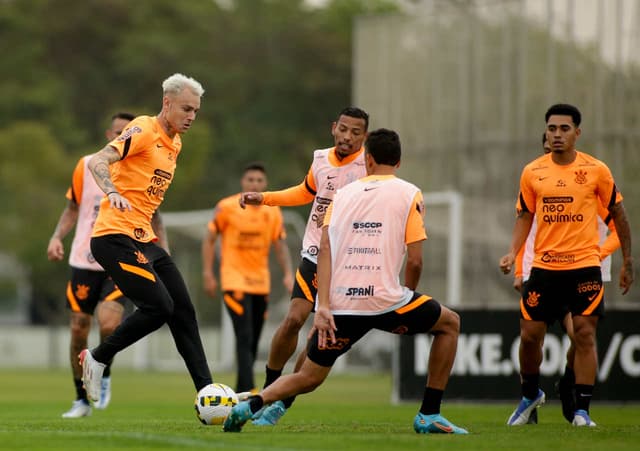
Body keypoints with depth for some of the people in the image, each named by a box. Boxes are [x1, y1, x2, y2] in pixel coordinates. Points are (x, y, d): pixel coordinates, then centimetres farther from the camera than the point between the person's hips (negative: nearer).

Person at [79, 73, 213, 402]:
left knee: (183, 310, 3)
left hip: (143, 240, 9)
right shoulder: (144, 130, -10)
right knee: (159, 307, -17)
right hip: (115, 236, -9)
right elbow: (97, 162, -22)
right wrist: (112, 193, -41)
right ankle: (97, 358, 1)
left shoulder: (175, 144, 17)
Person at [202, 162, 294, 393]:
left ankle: (239, 392, 20)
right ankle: (249, 391, -22)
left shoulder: (273, 212, 6)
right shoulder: (227, 207, -6)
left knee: (253, 342, 9)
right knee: (245, 338, -17)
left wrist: (288, 274, -3)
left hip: (261, 283, 5)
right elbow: (209, 239, 0)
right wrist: (208, 274, -5)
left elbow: (280, 246, 11)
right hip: (234, 282, -5)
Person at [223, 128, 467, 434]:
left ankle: (251, 404, -9)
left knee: (309, 377, 20)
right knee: (450, 323, 23)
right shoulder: (409, 194, 7)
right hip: (385, 301, -3)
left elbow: (325, 249, 2)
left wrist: (323, 306, -4)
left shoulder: (344, 194, 16)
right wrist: (406, 299, 16)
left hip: (339, 306, 3)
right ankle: (429, 416, 16)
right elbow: (414, 260, -1)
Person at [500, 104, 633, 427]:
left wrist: (627, 261, 7)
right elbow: (524, 216, 12)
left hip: (585, 266, -2)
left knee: (584, 336, -6)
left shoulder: (596, 170, -3)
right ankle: (530, 395, 29)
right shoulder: (532, 173, 3)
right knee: (529, 335, 4)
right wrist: (512, 254, -3)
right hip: (544, 266, 2)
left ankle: (582, 411, -1)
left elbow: (617, 213, 6)